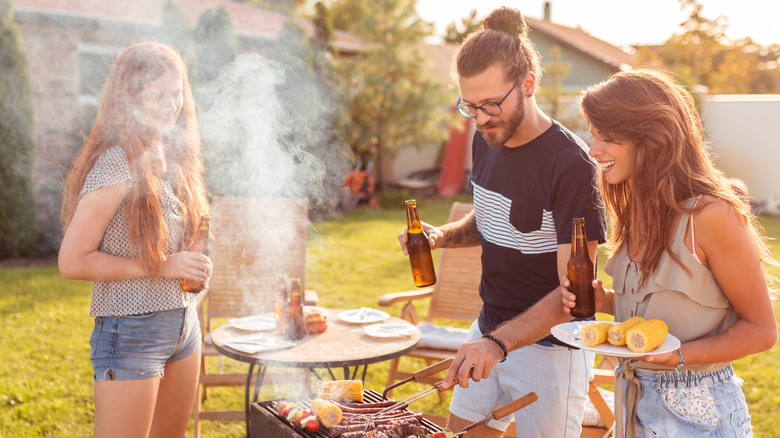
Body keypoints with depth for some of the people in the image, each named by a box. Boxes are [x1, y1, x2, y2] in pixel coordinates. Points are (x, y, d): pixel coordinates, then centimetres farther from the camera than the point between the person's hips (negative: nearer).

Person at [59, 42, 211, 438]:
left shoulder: (173, 157, 7)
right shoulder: (116, 167, -17)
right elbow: (73, 261, -19)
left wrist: (192, 264, 3)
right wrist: (163, 266, -18)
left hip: (183, 324, 8)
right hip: (130, 331, -8)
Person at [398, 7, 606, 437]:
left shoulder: (570, 164, -23)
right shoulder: (487, 140, 0)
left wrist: (500, 342, -36)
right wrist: (444, 235, -3)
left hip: (549, 348, -7)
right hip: (489, 333, 7)